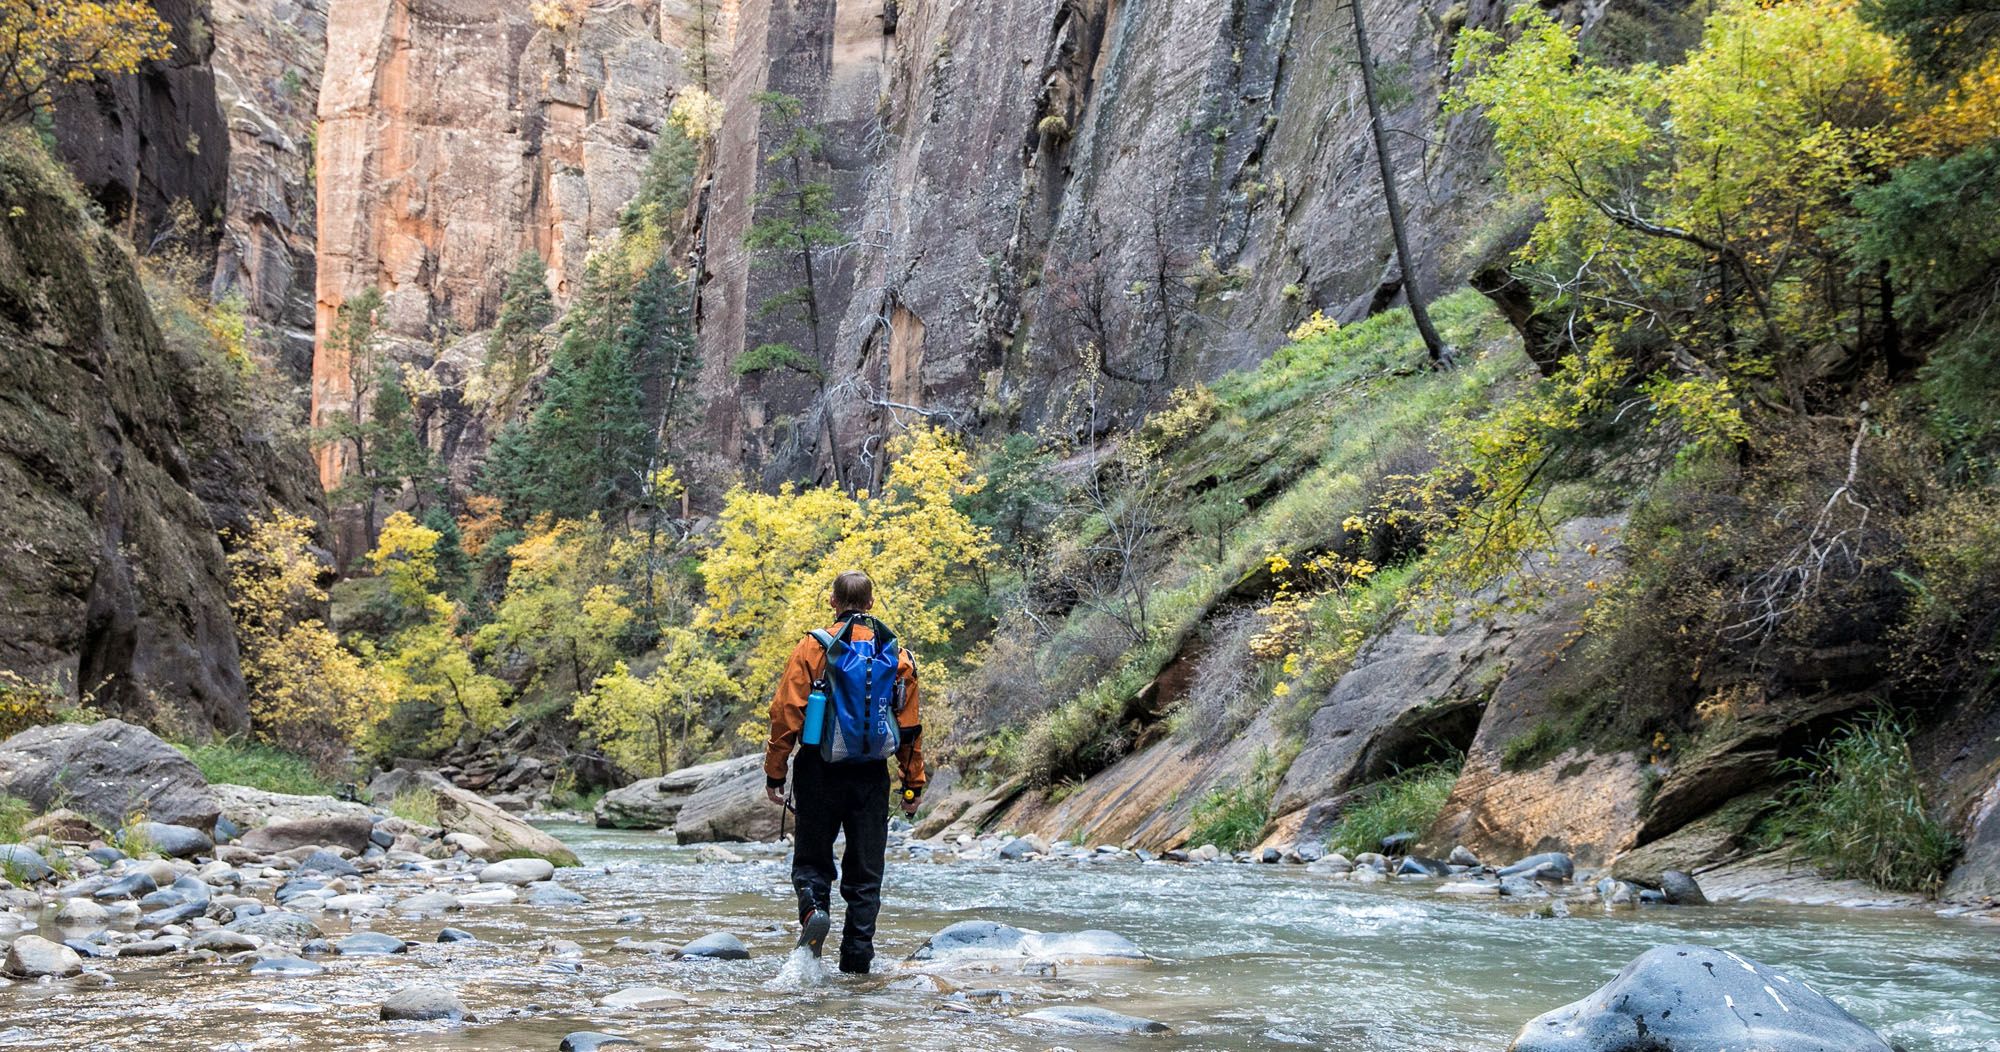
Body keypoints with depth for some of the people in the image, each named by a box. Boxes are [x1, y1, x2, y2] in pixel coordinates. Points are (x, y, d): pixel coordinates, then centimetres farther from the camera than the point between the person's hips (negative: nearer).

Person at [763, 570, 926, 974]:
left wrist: (774, 772, 0)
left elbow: (786, 713, -7)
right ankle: (857, 958, 6)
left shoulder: (812, 648, -4)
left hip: (820, 770, -2)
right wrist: (913, 785, 14)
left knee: (812, 858, 12)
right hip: (872, 774, 2)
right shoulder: (897, 654, 5)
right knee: (865, 872, 8)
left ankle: (813, 907, -16)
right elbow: (910, 725, 7)